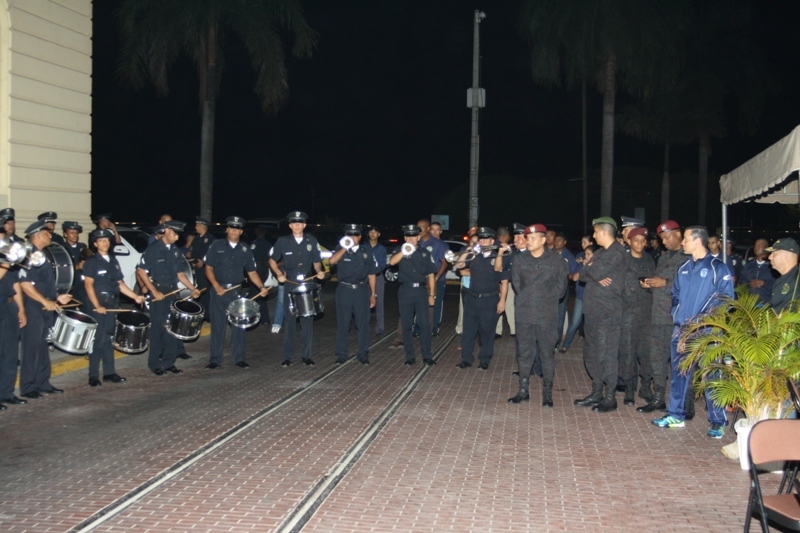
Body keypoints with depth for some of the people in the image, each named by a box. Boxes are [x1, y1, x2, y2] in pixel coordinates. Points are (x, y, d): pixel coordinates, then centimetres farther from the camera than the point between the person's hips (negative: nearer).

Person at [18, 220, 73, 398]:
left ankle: (43, 383, 21)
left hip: (47, 309, 9)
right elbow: (25, 284, -21)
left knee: (44, 348, 13)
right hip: (34, 310, -9)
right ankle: (28, 387, 3)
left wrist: (56, 297, 11)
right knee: (32, 348, -4)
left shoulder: (43, 255, 15)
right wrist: (45, 302, -21)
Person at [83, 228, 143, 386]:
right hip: (98, 305, -6)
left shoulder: (114, 261, 14)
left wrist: (135, 296, 6)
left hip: (113, 305, 6)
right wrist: (97, 306, -20)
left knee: (109, 339, 10)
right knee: (98, 340, -5)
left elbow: (120, 284, 17)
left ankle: (109, 373, 16)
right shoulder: (91, 262, -4)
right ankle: (93, 376, -1)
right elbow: (88, 285, -11)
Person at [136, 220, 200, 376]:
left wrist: (192, 288, 5)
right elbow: (141, 271, -13)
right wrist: (154, 291, -17)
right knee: (158, 328, -2)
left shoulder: (175, 251, 10)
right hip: (158, 292, -6)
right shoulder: (153, 248, -9)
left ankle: (169, 362, 15)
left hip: (172, 292, 6)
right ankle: (154, 364, 7)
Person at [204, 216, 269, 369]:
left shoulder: (245, 250, 6)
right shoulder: (216, 246, -1)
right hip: (219, 290, -2)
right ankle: (215, 359, 9)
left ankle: (239, 358, 14)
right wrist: (216, 286, -16)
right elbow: (208, 268, -2)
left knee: (239, 325, 5)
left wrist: (261, 287, -6)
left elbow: (252, 272, 9)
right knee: (217, 326, 2)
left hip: (237, 291, 2)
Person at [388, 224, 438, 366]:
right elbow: (392, 262, -17)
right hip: (405, 291, 0)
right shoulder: (400, 251, 4)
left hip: (421, 290, 0)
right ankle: (410, 356, 12)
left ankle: (427, 355, 5)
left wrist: (432, 294, 3)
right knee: (406, 325, 4)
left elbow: (431, 275, 8)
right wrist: (404, 252, -31)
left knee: (424, 324, -3)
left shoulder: (425, 253, 7)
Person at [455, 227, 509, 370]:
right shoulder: (474, 257, 6)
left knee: (487, 331, 6)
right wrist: (467, 251, -9)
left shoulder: (498, 258, -3)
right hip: (472, 298, 3)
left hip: (490, 300, -3)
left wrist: (502, 300, -7)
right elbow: (458, 265, 0)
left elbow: (504, 281, -2)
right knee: (468, 329, 6)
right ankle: (466, 359, 14)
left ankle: (485, 360, 17)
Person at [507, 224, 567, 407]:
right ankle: (523, 390, 20)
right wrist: (525, 298, 9)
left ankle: (547, 393, 14)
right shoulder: (520, 259, 0)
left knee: (546, 354, 4)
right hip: (524, 314, 3)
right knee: (524, 353, 10)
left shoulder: (556, 260, -6)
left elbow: (561, 285, 4)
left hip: (547, 316, -2)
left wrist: (549, 299, 5)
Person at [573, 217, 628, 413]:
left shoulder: (617, 253, -11)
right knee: (591, 353, 13)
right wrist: (596, 276, -9)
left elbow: (598, 272, -22)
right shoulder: (600, 252, 18)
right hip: (593, 310, 9)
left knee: (606, 355, -5)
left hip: (608, 312, -9)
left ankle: (610, 398, 2)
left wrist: (590, 266, -1)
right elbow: (583, 274, 11)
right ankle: (596, 394, 23)